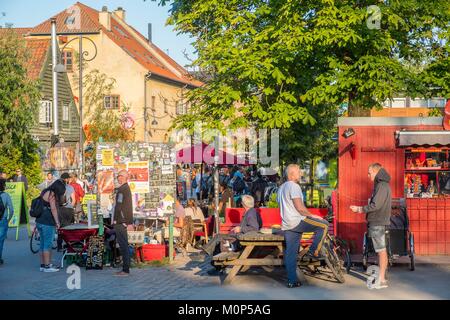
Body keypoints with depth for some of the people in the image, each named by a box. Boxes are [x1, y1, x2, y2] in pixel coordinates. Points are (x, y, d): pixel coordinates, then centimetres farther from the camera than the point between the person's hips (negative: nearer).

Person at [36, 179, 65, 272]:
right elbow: (53, 209, -16)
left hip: (40, 221, 9)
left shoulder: (45, 192, 16)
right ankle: (47, 266, -3)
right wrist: (57, 222, -16)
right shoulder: (51, 194, -12)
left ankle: (42, 265, 17)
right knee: (48, 244, -5)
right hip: (47, 223, -9)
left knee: (43, 244, 13)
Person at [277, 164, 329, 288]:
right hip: (298, 222, -9)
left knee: (290, 253, 8)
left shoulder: (281, 188, 21)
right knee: (324, 225, -3)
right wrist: (312, 216, -3)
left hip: (286, 225, 9)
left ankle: (292, 281, 7)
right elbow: (300, 208, -16)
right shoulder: (294, 186, -10)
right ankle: (313, 251, -3)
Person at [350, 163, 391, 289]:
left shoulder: (382, 186, -15)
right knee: (381, 250, 12)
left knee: (381, 250, -7)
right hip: (377, 222, 10)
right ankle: (381, 276, 17)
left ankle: (382, 280, -6)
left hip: (378, 223, -10)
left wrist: (359, 209, -11)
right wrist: (362, 209, 15)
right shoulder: (381, 184, 17)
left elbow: (375, 205, -21)